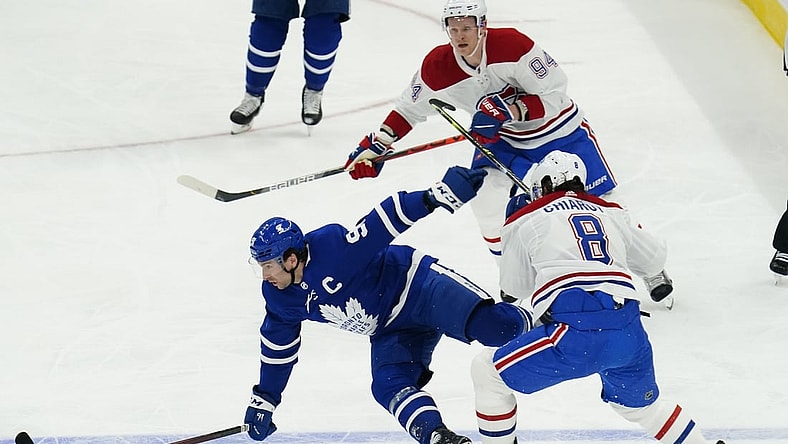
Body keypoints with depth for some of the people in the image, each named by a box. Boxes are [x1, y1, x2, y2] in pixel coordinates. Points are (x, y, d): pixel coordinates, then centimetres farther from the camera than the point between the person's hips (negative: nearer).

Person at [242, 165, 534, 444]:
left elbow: (385, 221, -32)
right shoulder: (279, 298, -2)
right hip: (391, 331, 7)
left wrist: (438, 196, -44)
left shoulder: (331, 248, -27)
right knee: (388, 387, -20)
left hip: (419, 285, -7)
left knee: (490, 325, -27)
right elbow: (277, 344, 15)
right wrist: (264, 399, 21)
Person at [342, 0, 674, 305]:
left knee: (600, 200, -2)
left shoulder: (512, 45, -31)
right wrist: (375, 146, -8)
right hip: (505, 140, 4)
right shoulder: (437, 67, -17)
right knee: (485, 195, -20)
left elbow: (553, 95, -27)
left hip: (560, 132, -4)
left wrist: (507, 110, -38)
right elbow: (410, 107, -1)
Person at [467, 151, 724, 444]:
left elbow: (516, 287, 27)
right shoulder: (611, 213, 24)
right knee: (639, 403, 33)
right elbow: (654, 259, 37)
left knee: (487, 373, 12)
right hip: (628, 333, 5)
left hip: (575, 333, -5)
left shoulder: (526, 220, 14)